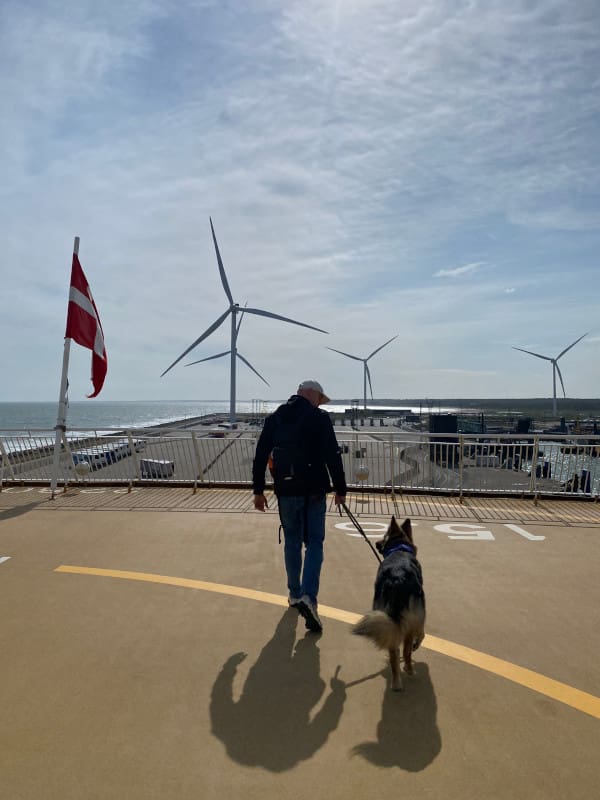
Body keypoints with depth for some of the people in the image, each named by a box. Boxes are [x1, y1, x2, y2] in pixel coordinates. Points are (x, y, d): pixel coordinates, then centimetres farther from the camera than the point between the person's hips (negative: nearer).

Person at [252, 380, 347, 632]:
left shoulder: (274, 418, 7)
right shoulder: (320, 418, -6)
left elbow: (260, 457, 7)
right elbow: (333, 457, -9)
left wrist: (258, 490, 12)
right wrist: (340, 490, -1)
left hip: (286, 490, 4)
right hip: (314, 490, -4)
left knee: (292, 541, 17)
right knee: (314, 543, 3)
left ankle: (295, 595, 28)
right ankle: (308, 598, -11)